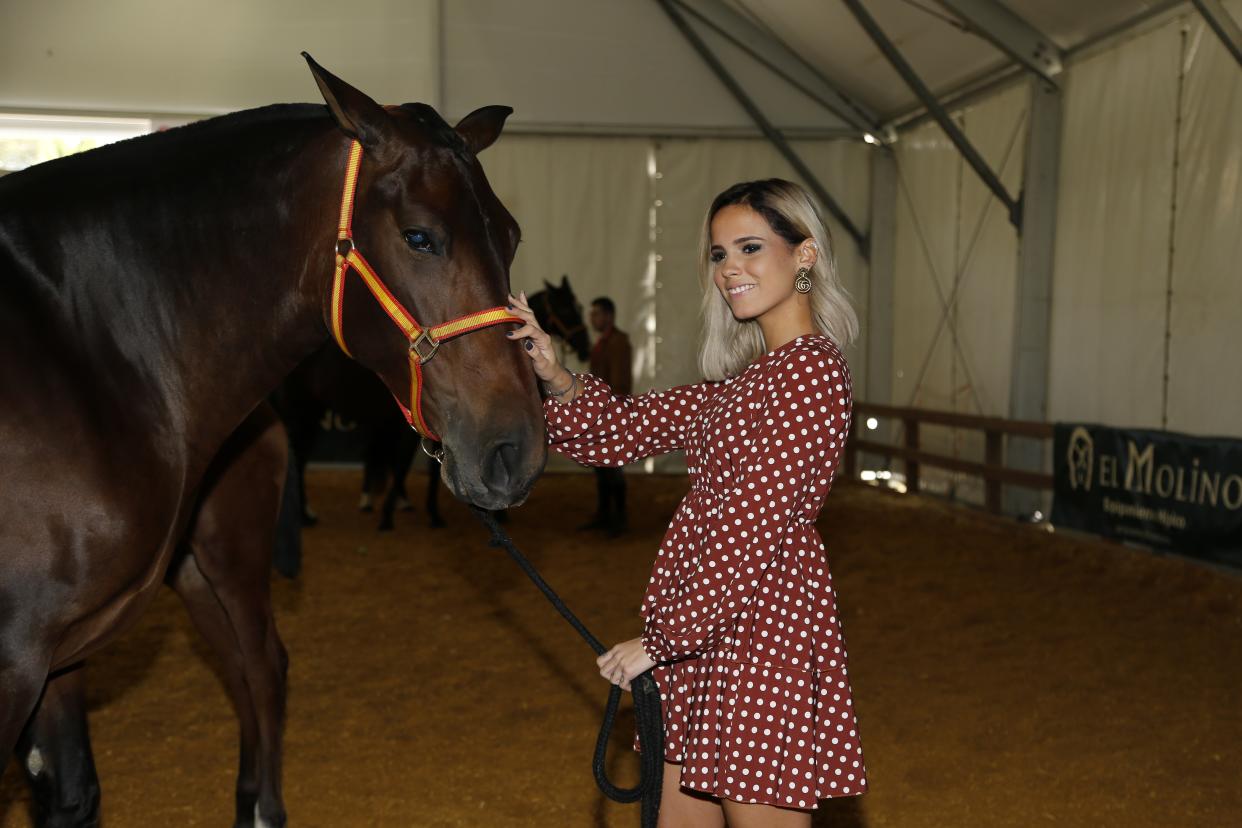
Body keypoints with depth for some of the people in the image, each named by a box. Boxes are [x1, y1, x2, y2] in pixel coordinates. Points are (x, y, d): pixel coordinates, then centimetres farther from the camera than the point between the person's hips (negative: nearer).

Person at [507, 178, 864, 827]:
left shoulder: (811, 371, -15)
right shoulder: (745, 377, 14)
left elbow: (751, 532, -19)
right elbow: (623, 428, 13)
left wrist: (661, 638, -16)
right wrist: (555, 376, -5)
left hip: (758, 624, -9)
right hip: (704, 629, 9)